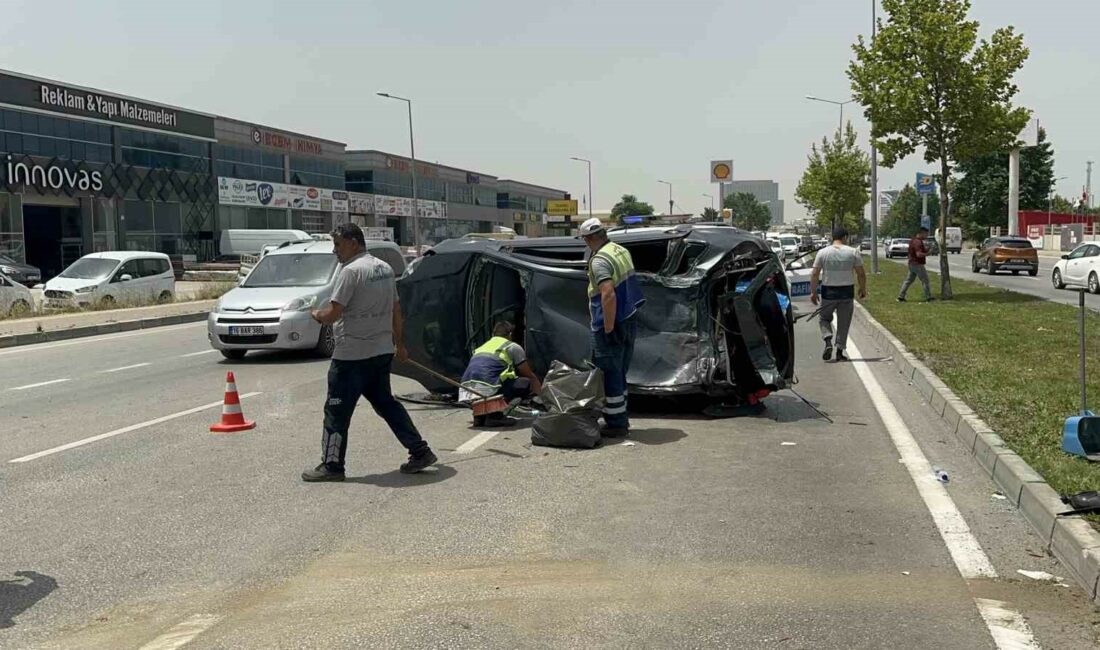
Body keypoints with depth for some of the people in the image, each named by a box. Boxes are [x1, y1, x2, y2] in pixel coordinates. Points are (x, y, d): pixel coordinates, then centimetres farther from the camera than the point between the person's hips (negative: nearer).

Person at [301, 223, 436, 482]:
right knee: (385, 402, 18)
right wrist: (399, 343, 26)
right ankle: (420, 451, 16)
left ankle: (331, 465, 9)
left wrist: (316, 314, 3)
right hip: (383, 351, 9)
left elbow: (332, 314, -18)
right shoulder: (385, 268, 11)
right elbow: (396, 309, 18)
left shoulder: (351, 271, -15)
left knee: (337, 411, 2)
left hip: (353, 355, -9)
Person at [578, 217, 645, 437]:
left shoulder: (600, 260, -18)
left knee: (609, 375, -1)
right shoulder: (622, 251, 11)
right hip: (629, 321, 9)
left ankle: (615, 424, 4)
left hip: (611, 327, -9)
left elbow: (608, 294, -29)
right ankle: (620, 419, 27)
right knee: (620, 374, 18)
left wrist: (608, 329, -24)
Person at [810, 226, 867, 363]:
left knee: (824, 318, 16)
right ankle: (840, 351, 11)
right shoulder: (853, 252, -3)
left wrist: (813, 292, 3)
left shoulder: (822, 253, -3)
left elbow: (815, 274, -5)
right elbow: (861, 274, -3)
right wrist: (863, 289, 11)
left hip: (828, 292, 0)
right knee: (843, 323, 10)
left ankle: (828, 341, -6)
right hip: (847, 292, 0)